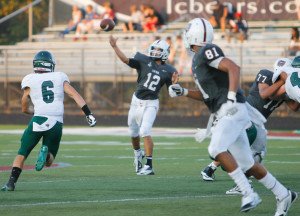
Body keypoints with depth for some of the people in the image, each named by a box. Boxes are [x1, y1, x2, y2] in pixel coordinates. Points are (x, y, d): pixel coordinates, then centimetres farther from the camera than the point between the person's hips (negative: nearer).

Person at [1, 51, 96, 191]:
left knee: (22, 154, 12)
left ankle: (12, 182, -6)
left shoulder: (30, 81, 9)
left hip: (38, 121, -1)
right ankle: (46, 153, -19)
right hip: (56, 124, 1)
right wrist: (88, 114, -3)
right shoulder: (60, 78, 12)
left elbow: (25, 109, 19)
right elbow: (75, 95, 2)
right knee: (48, 162, 15)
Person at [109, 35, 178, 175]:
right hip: (137, 101, 3)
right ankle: (138, 154, 48)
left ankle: (149, 166, -21)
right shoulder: (144, 61, -1)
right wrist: (115, 47, -19)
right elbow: (126, 60, -9)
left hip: (151, 103, -3)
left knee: (145, 131, -20)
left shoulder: (167, 71, -2)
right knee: (133, 132, 17)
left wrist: (173, 82, -20)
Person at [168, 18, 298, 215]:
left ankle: (249, 194, -24)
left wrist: (231, 97, -30)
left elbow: (234, 68, -22)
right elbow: (207, 95, 28)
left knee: (217, 149, -25)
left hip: (234, 111, -10)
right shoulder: (198, 61, 21)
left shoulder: (206, 52, -9)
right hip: (226, 114, 10)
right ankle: (283, 195, 19)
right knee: (246, 164, 9)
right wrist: (183, 92, 19)